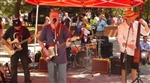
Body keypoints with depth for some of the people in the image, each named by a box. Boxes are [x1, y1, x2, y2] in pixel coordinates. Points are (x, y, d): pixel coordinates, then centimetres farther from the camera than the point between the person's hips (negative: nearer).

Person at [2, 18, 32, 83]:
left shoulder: (24, 29, -7)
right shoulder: (10, 30, -5)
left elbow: (28, 38, -1)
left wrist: (29, 39, -25)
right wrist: (9, 45, -12)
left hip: (23, 51, -1)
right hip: (14, 51, 1)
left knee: (26, 67, 6)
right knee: (13, 67, 8)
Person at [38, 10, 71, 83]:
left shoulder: (63, 28, -5)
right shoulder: (46, 28, 0)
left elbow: (68, 40, -9)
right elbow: (40, 41, 7)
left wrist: (68, 42, -33)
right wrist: (45, 50, -7)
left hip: (62, 57, -1)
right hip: (50, 57, 1)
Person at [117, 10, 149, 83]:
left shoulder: (136, 24, -3)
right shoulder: (121, 26, -14)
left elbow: (146, 33, 1)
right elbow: (120, 39, -23)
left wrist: (145, 24, -16)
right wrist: (128, 45, -39)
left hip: (135, 51, 4)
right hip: (126, 51, -4)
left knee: (134, 68, 14)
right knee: (125, 69, 7)